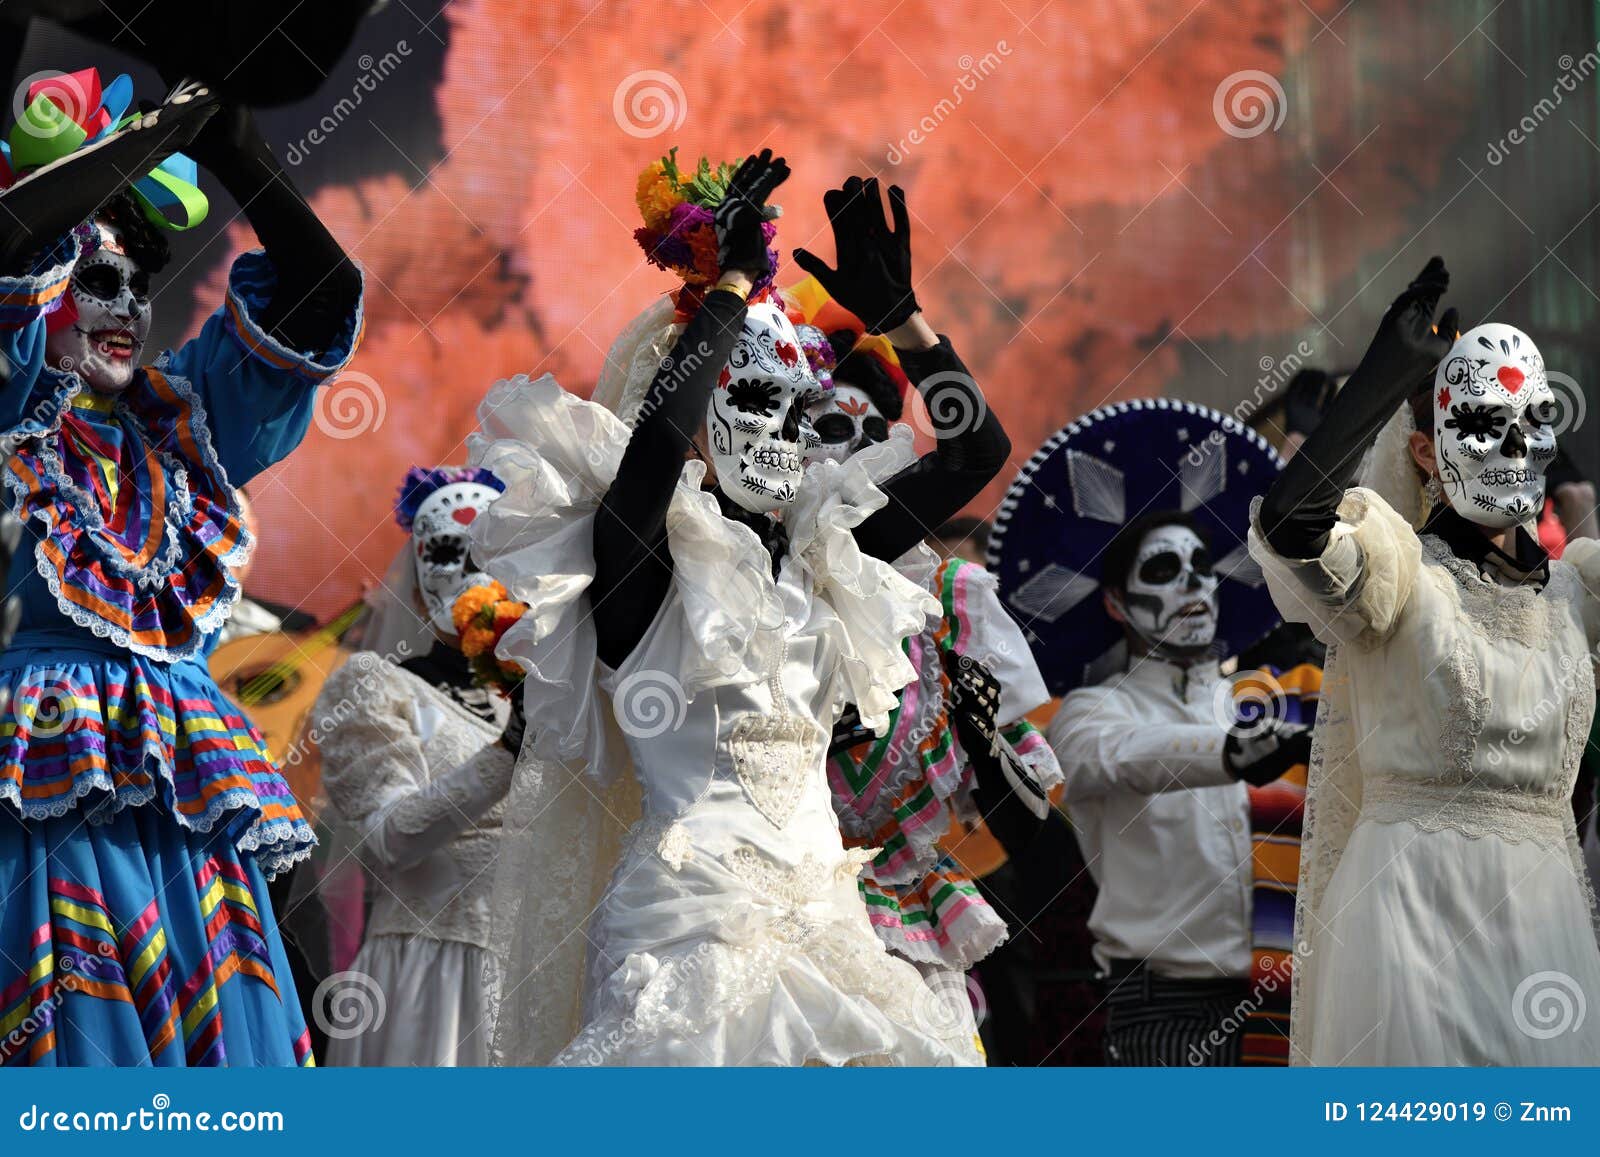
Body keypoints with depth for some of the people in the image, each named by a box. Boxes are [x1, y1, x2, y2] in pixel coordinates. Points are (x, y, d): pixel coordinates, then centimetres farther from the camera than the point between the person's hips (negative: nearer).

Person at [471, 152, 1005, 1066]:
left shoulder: (812, 551, 15)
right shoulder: (643, 553, -2)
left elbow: (978, 451, 18)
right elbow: (658, 424, -23)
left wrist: (898, 315, 10)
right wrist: (734, 284, -11)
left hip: (820, 912, 7)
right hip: (695, 915, -7)